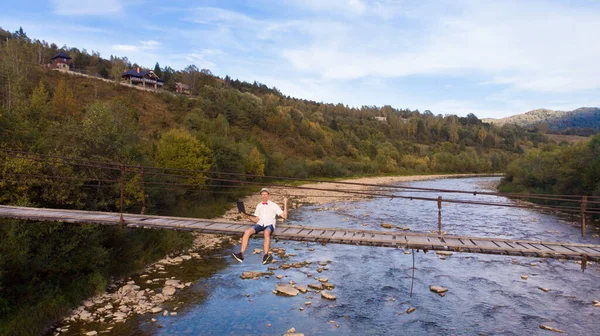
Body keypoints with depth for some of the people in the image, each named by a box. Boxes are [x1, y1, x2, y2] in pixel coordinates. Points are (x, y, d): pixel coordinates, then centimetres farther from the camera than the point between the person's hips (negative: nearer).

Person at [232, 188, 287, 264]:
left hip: (269, 225, -4)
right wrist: (247, 216, 6)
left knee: (266, 232, -40)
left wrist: (285, 203, -4)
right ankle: (241, 254, -31)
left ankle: (266, 255, -52)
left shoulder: (274, 205, 11)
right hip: (260, 224, 4)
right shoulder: (259, 206, 23)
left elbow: (284, 216, 4)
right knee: (246, 232, -26)